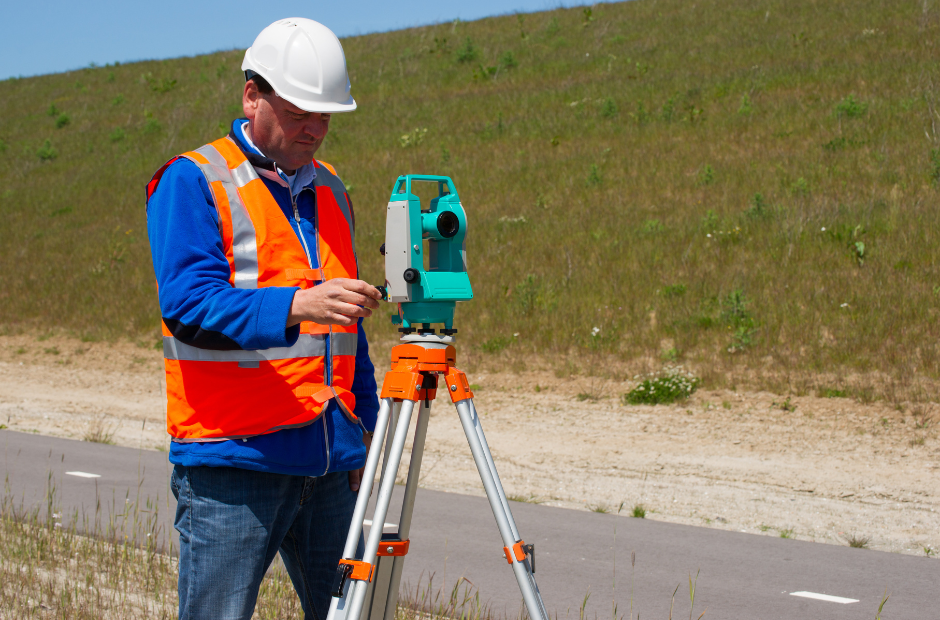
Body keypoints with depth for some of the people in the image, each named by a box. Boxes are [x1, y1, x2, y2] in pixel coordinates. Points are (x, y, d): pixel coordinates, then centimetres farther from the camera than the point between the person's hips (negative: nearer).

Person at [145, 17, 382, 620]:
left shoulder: (331, 190, 19)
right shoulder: (193, 182, -4)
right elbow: (188, 304, -18)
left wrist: (367, 425, 19)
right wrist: (298, 305, -31)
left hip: (331, 461, 6)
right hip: (232, 458, -6)